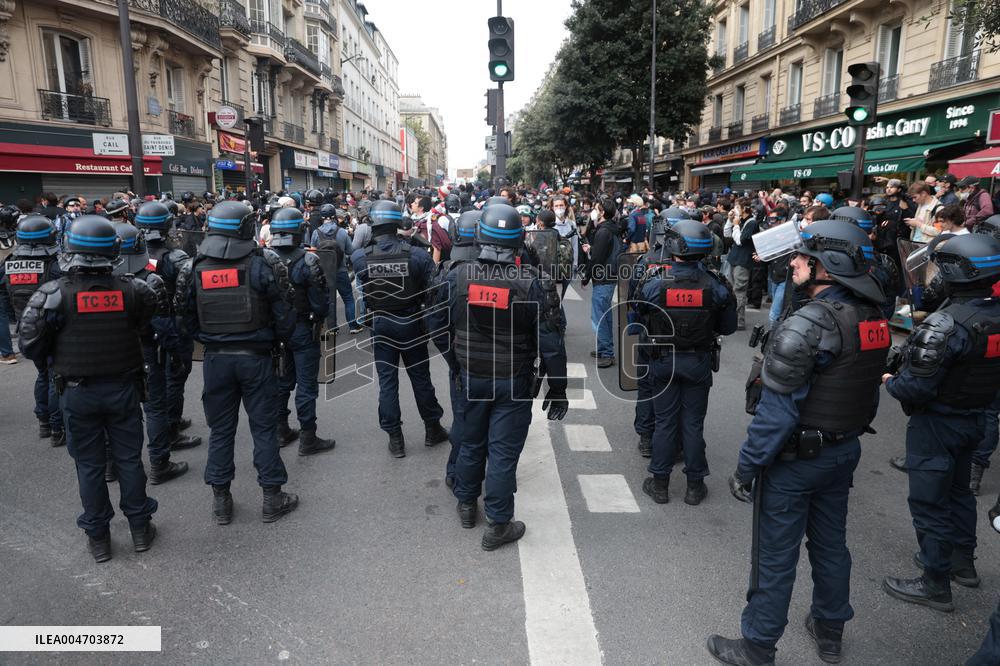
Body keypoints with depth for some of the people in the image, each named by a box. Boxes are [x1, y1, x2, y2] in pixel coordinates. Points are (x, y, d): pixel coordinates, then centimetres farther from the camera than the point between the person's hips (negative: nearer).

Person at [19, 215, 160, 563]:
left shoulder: (53, 294, -15)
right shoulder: (131, 289, -11)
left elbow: (31, 347, -11)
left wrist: (57, 359, 9)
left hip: (78, 392, -1)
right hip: (123, 388, 1)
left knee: (89, 464, 12)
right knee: (129, 458, 14)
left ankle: (98, 537, 24)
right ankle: (140, 527, 25)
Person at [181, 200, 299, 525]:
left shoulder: (198, 268, 1)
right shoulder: (262, 263, -11)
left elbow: (188, 317, 6)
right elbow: (283, 314, -10)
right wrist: (276, 340, 6)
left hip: (216, 358, 3)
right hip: (255, 356, -3)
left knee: (220, 428, 13)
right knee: (264, 427, 7)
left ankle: (221, 500, 22)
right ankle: (272, 498, 15)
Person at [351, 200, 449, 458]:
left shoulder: (361, 257, -13)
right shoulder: (416, 255, -18)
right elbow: (433, 286, -16)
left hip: (380, 325, 1)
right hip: (411, 324, -1)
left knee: (387, 381, 10)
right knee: (421, 377, 14)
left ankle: (395, 439, 16)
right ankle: (432, 429, 29)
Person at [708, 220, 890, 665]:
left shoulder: (809, 324, -25)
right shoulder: (874, 320, 2)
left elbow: (777, 409, -26)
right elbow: (865, 391, 11)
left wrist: (746, 466, -18)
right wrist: (846, 435, 20)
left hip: (795, 457, -8)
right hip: (845, 451, 8)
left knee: (775, 556, 6)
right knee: (831, 543, 23)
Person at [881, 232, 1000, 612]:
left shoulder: (945, 324, -28)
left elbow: (915, 386, -27)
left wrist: (889, 382, -9)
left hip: (936, 423, -8)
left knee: (929, 503, 6)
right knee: (958, 491, 26)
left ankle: (935, 585, 19)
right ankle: (963, 562, 43)